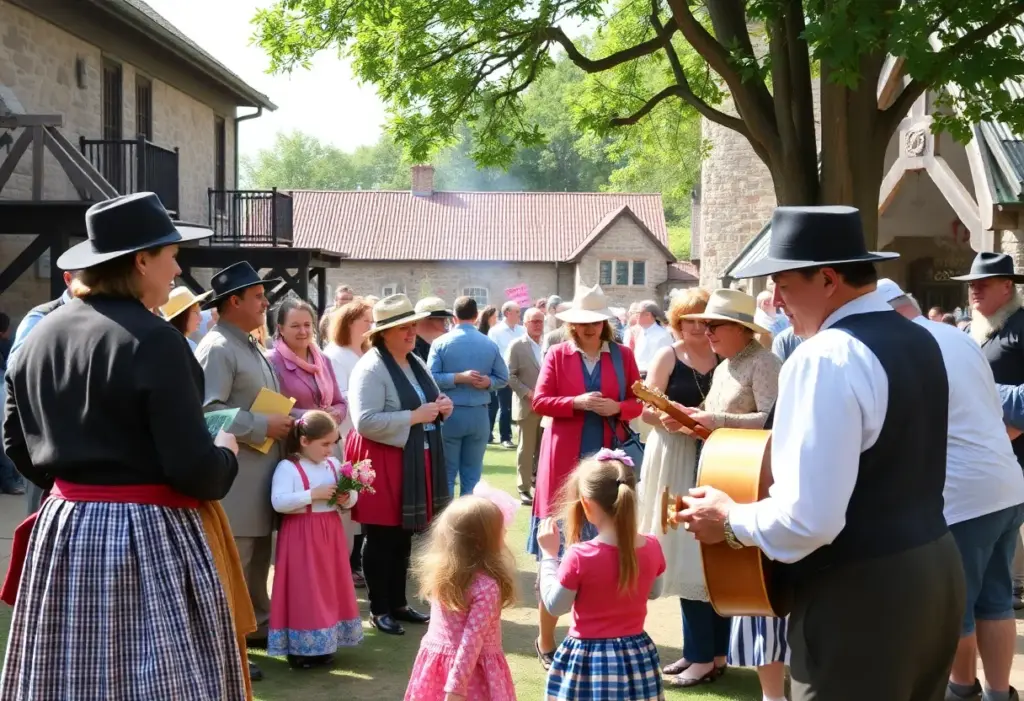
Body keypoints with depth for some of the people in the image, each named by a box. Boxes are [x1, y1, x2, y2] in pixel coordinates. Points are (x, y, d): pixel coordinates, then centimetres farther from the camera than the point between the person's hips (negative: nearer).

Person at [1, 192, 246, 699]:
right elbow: (195, 470, -18)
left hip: (62, 530, 7)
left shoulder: (42, 334, 6)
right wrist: (225, 453, 3)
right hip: (146, 538, -7)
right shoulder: (153, 340, -15)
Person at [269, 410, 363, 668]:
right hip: (301, 537, -7)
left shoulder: (333, 464, 8)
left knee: (330, 588, 11)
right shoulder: (288, 467, -12)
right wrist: (314, 494, -25)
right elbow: (278, 502, -24)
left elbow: (352, 497, 13)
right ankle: (299, 648, 6)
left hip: (330, 534, 7)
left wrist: (347, 498, -11)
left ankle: (323, 645, 22)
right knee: (303, 592, -3)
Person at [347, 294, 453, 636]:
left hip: (415, 461, 8)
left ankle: (398, 603, 26)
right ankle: (378, 609, 12)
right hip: (383, 462, -8)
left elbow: (431, 407, 25)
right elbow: (365, 422, -24)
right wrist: (414, 417, -22)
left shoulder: (417, 364, 13)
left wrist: (442, 407, 1)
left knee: (404, 537, 15)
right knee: (381, 538, 1)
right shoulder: (371, 368, -15)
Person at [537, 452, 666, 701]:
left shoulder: (580, 556, -21)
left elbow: (555, 606, -8)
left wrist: (549, 555, -2)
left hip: (588, 660, -5)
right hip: (637, 657, 5)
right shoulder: (651, 547, -6)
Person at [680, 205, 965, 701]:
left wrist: (730, 521, -9)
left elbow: (809, 520, -26)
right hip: (934, 568, 9)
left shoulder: (827, 357, -21)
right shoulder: (919, 341, 8)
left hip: (859, 594, -9)